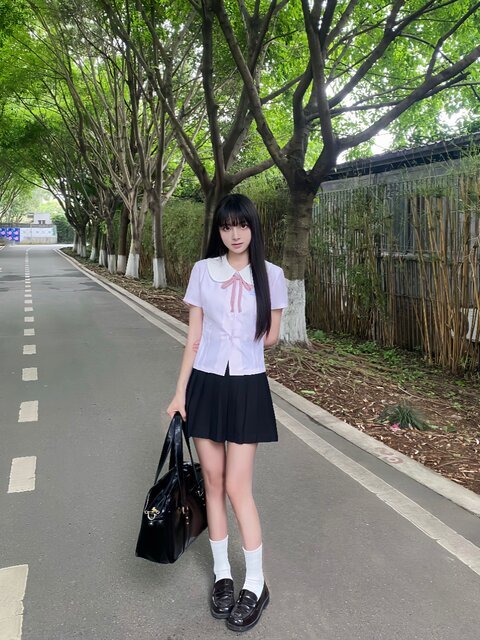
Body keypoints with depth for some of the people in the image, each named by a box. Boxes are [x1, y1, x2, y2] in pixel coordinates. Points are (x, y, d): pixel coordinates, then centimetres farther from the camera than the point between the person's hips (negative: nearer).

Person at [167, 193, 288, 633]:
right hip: (206, 384, 2)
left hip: (246, 387, -2)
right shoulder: (203, 271, 0)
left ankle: (256, 584, 19)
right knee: (213, 481, 10)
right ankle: (222, 575, 28)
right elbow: (194, 338, 1)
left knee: (237, 486, -1)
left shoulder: (270, 275, -3)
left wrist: (235, 345, 6)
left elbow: (271, 336, 5)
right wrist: (180, 392, -2)